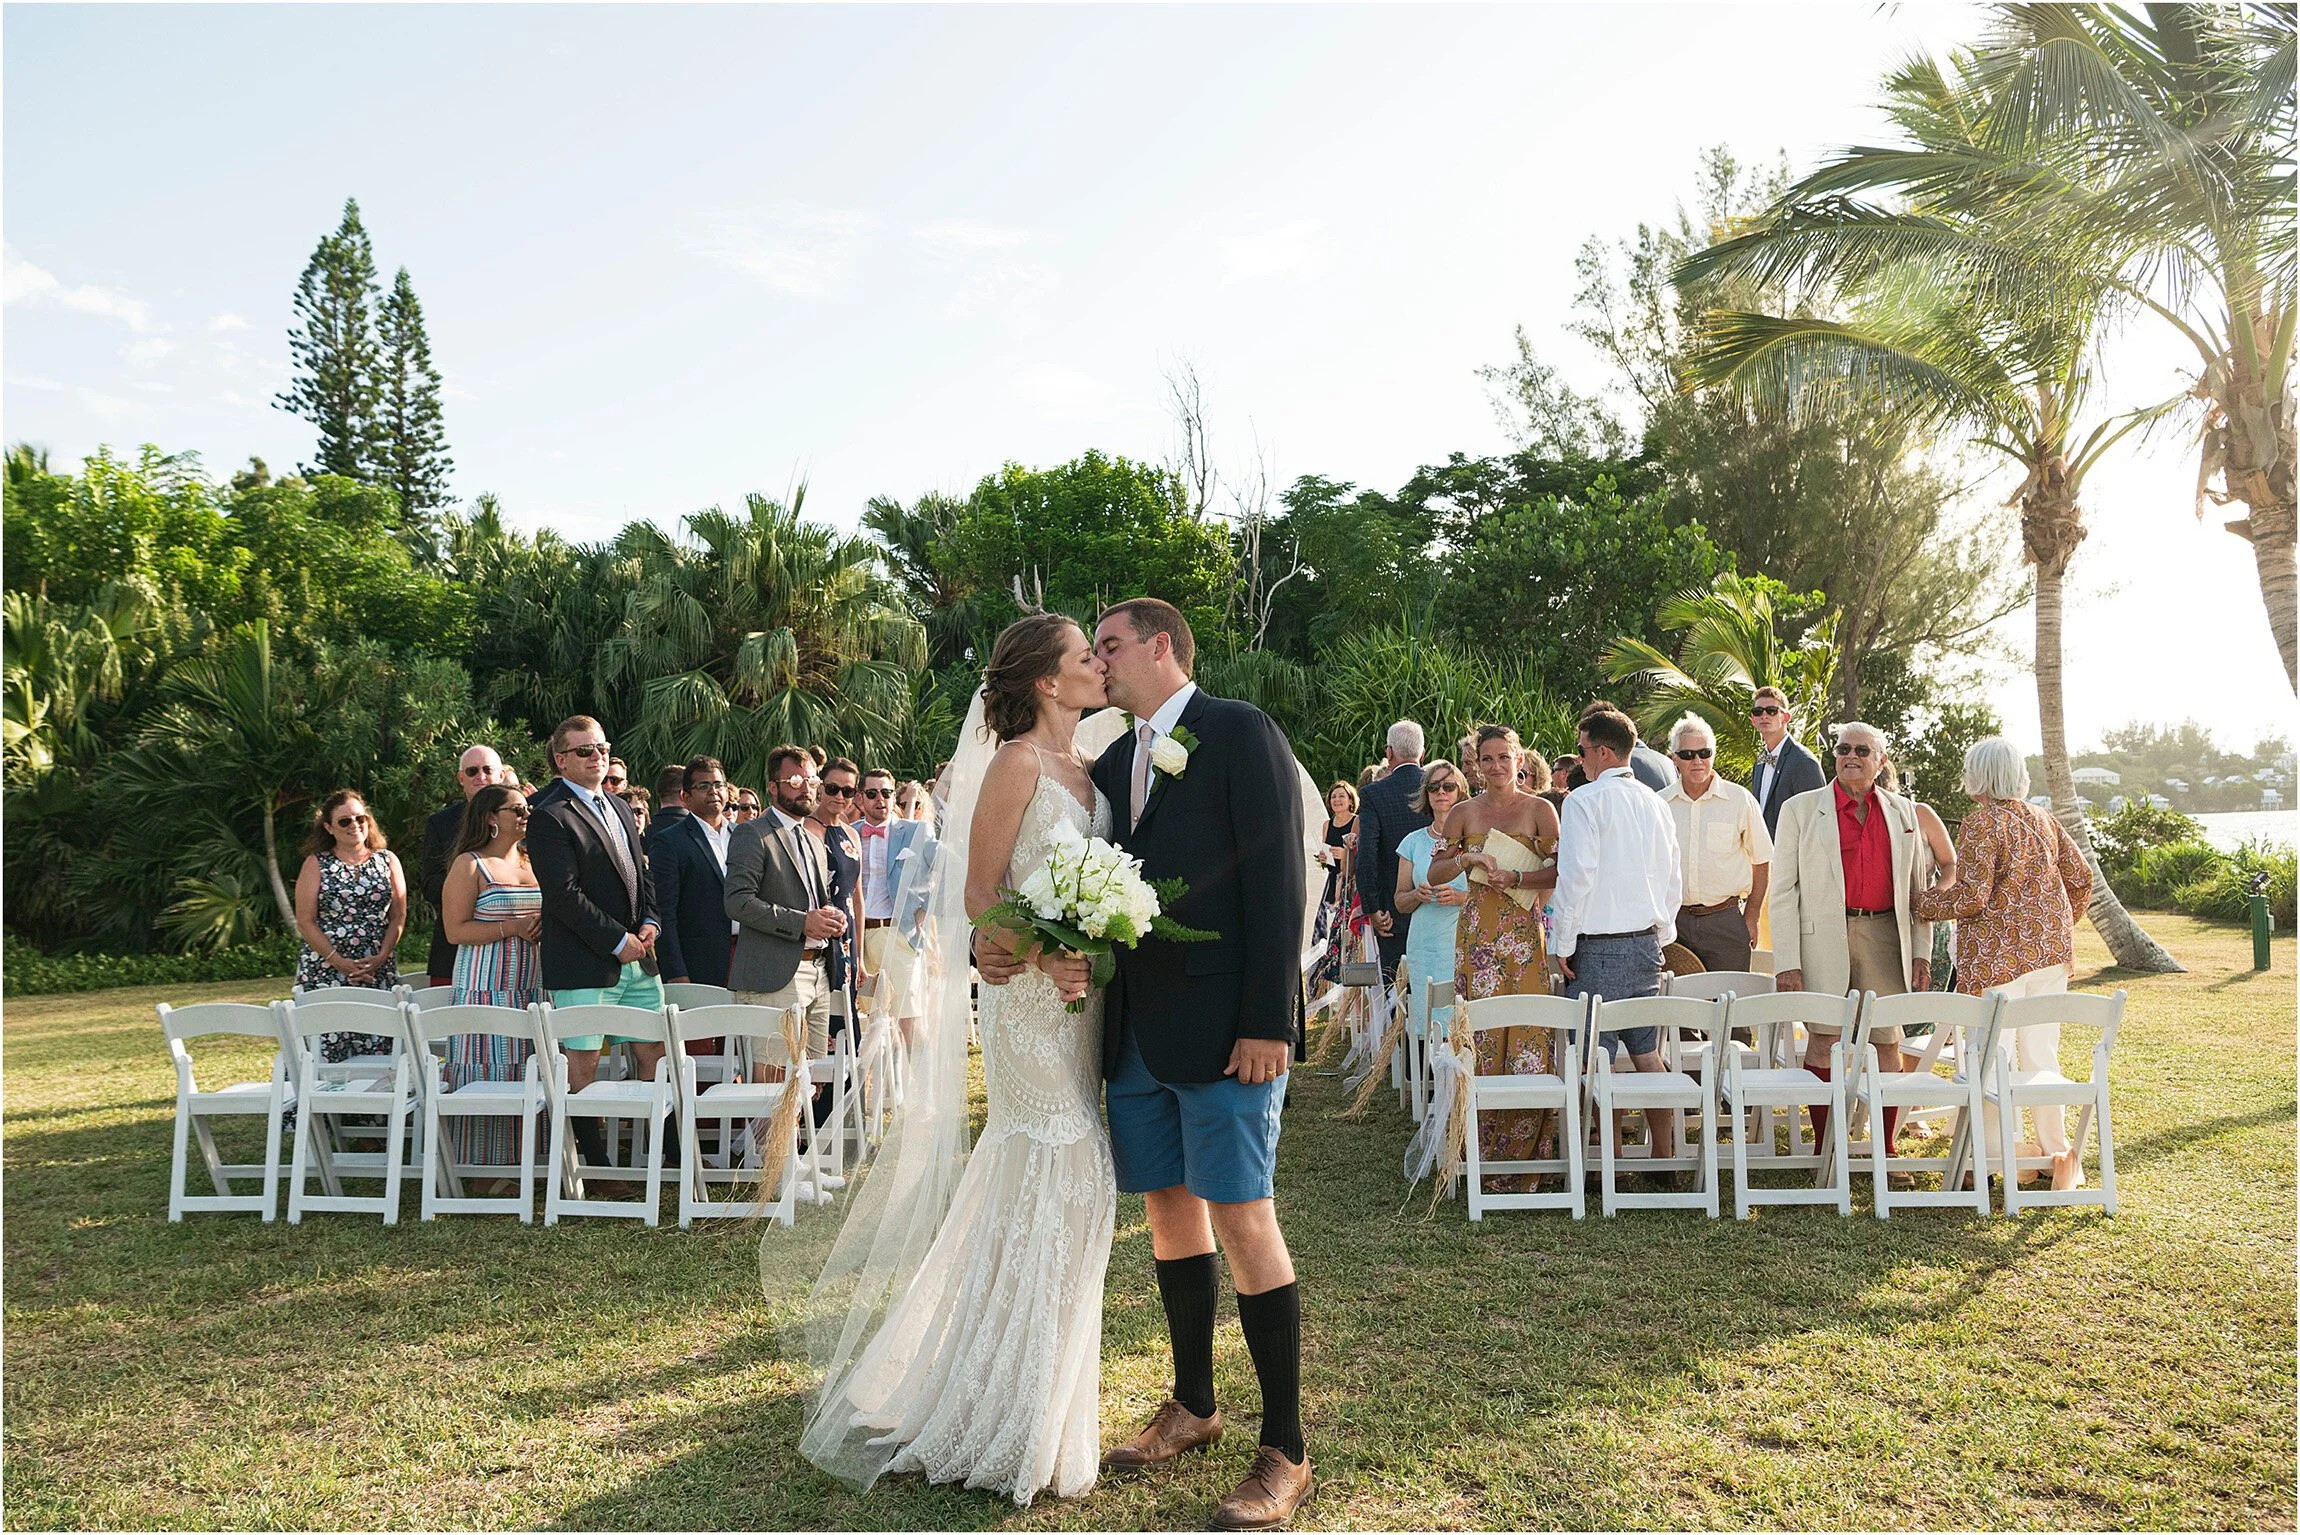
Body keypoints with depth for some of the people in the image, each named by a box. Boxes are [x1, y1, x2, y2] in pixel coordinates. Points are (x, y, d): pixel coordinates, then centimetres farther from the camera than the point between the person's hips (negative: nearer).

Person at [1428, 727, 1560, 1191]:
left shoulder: (1540, 809, 3)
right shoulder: (1463, 814, 9)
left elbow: (1560, 871, -5)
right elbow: (1434, 874, 10)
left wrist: (1514, 877, -16)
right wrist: (1465, 860, -7)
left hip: (1526, 931, -2)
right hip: (1478, 930, 2)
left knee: (1529, 1034, -7)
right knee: (1482, 1035, 0)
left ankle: (1523, 1153, 4)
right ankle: (1486, 1151, 10)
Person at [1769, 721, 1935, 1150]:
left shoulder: (1904, 813, 13)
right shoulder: (1801, 809, 3)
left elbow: (1919, 888, 16)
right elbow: (1782, 890, 0)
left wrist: (1922, 953, 7)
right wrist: (1787, 963, -7)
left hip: (1883, 937, 3)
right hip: (1822, 939, -2)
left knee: (1888, 1044, 4)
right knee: (1822, 1042, 0)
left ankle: (1886, 1153, 15)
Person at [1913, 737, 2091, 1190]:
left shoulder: (1982, 823, -12)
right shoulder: (2043, 818, 10)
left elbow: (1970, 896, -17)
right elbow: (2080, 877, 15)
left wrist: (1923, 904, -2)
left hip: (2000, 952, -7)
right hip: (2051, 949, 7)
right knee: (2042, 1052, 13)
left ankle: (1996, 1157, 6)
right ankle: (2057, 1151, 17)